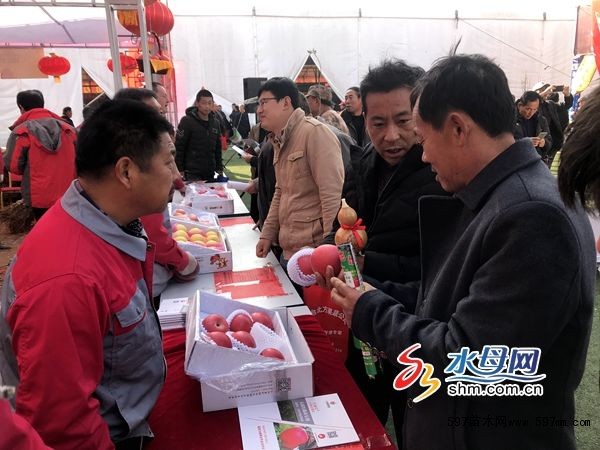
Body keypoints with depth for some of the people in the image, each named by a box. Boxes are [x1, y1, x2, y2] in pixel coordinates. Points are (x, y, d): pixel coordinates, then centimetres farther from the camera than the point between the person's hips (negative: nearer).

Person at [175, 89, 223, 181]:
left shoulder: (215, 122, 11)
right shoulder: (187, 121, -6)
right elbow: (179, 147, -8)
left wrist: (219, 168, 13)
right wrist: (180, 170, -12)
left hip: (210, 173, 5)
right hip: (192, 174, -5)